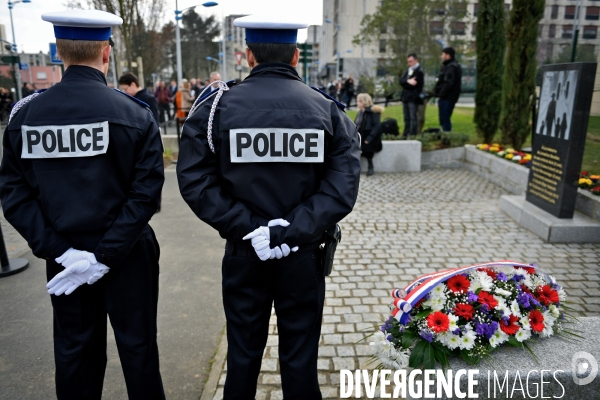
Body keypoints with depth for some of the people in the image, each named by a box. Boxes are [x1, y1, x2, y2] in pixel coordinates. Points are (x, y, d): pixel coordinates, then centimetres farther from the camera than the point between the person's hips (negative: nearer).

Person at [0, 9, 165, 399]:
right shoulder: (133, 113, -12)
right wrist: (108, 255, -14)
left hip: (64, 259, 3)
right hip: (127, 256, -2)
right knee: (137, 347, 14)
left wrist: (58, 249, -8)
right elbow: (146, 192, -17)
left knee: (74, 352, 19)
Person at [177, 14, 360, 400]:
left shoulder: (216, 106, -5)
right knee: (300, 359, 16)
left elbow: (195, 181, -12)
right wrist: (294, 232, -14)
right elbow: (343, 186, -13)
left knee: (243, 354, 19)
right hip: (304, 255, 0)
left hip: (243, 253, 1)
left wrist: (246, 227, -12)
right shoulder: (328, 110, -4)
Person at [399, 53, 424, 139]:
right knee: (406, 118, 12)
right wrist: (408, 81, -16)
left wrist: (405, 83, -3)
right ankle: (406, 135, 18)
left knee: (413, 117, -9)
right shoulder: (408, 71, 19)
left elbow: (414, 84, -15)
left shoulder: (419, 71, -6)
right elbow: (401, 80, 3)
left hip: (413, 98, -8)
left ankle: (413, 135, -9)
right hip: (406, 97, 8)